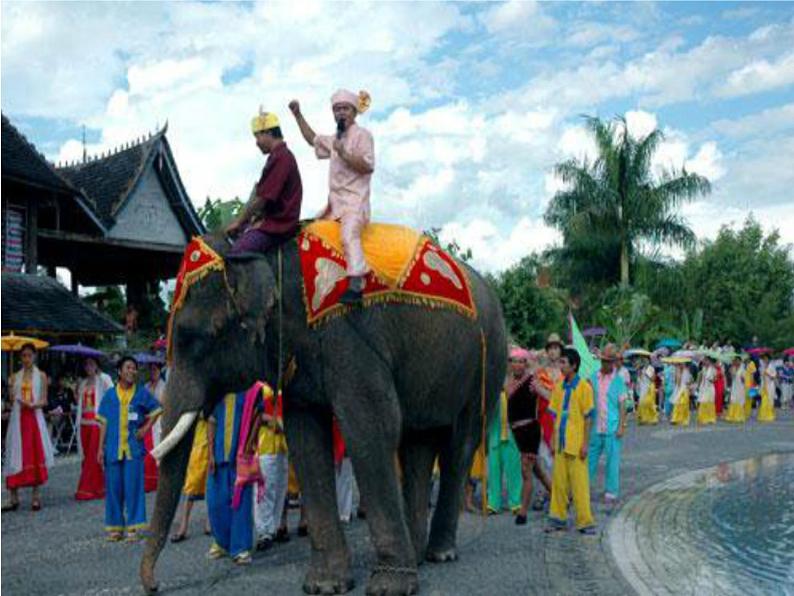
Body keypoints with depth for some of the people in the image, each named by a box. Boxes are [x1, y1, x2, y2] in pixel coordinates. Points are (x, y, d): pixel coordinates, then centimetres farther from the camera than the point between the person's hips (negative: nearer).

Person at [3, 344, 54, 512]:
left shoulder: (41, 376, 5)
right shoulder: (15, 377, 10)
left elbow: (44, 401, 0)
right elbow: (11, 401, 8)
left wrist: (33, 405, -18)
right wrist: (10, 388, -9)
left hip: (35, 418, -2)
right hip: (18, 419, 2)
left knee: (35, 456, 0)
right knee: (16, 458, -1)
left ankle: (36, 497, 7)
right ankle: (14, 498, 4)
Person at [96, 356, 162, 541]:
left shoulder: (142, 393, 3)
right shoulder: (109, 394, 5)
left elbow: (155, 410, 14)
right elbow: (104, 423, 6)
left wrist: (146, 428, 1)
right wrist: (101, 447, 3)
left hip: (134, 448, -1)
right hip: (113, 448, 1)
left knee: (133, 487, -1)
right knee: (113, 487, 5)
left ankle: (133, 527, 8)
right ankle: (115, 526, 17)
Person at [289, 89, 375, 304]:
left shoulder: (362, 135, -1)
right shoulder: (335, 139, 24)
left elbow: (368, 166, -14)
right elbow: (313, 139, 42)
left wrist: (343, 153, -19)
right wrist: (298, 115, 37)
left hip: (355, 200, -10)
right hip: (335, 201, 10)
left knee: (349, 234, -32)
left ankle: (355, 285, -45)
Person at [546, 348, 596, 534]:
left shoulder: (584, 387, -8)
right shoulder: (559, 387, 9)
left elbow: (588, 417, -8)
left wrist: (585, 443, -11)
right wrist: (553, 439, 11)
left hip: (576, 443, -6)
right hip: (560, 442, 6)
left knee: (580, 483, -1)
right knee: (558, 481, 10)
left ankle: (585, 521, 6)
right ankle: (558, 518, 19)